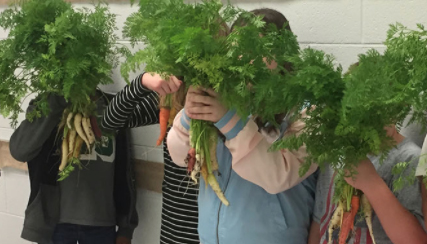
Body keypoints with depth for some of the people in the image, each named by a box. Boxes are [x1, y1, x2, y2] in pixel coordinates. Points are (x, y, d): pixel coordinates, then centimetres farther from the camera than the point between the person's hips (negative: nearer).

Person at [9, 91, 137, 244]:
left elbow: (124, 174, 4)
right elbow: (20, 150, -20)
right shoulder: (47, 104, -3)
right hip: (54, 220, -1)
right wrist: (54, 102, -25)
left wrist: (126, 228, 3)